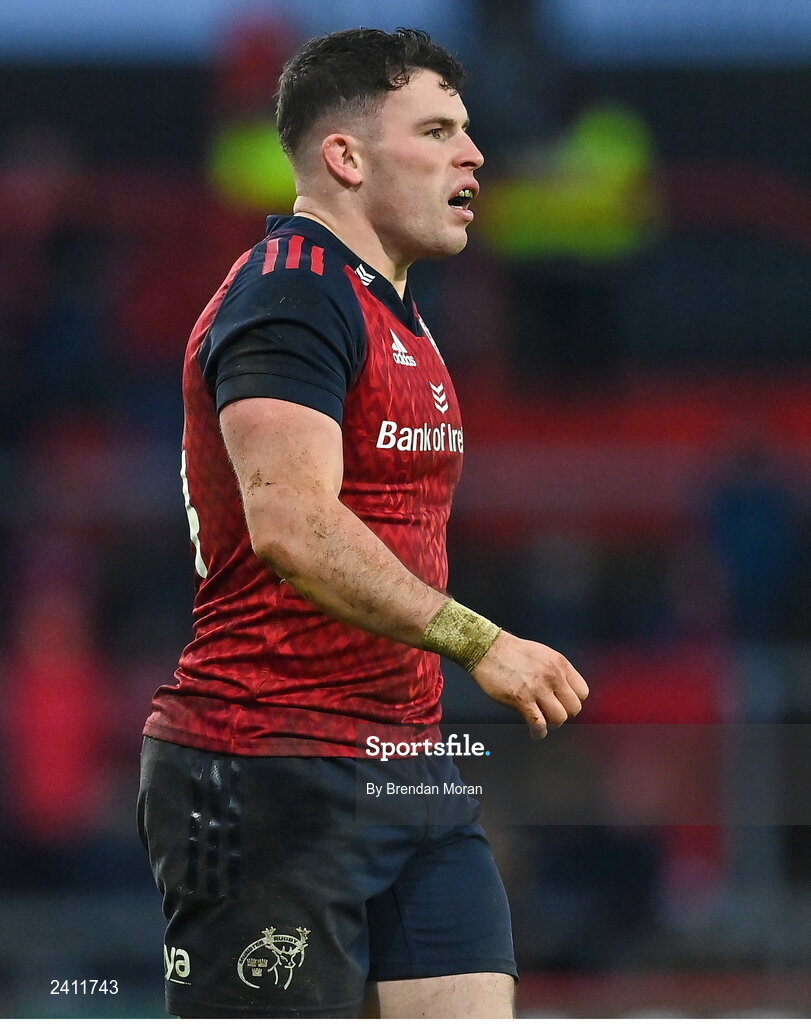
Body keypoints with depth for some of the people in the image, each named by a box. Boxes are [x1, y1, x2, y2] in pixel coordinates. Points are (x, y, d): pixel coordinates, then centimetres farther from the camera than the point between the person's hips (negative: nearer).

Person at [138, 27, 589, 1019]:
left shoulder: (395, 314, 20)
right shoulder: (291, 296, -13)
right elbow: (293, 528, -26)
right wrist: (476, 641, -27)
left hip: (407, 776, 9)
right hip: (270, 776, -9)